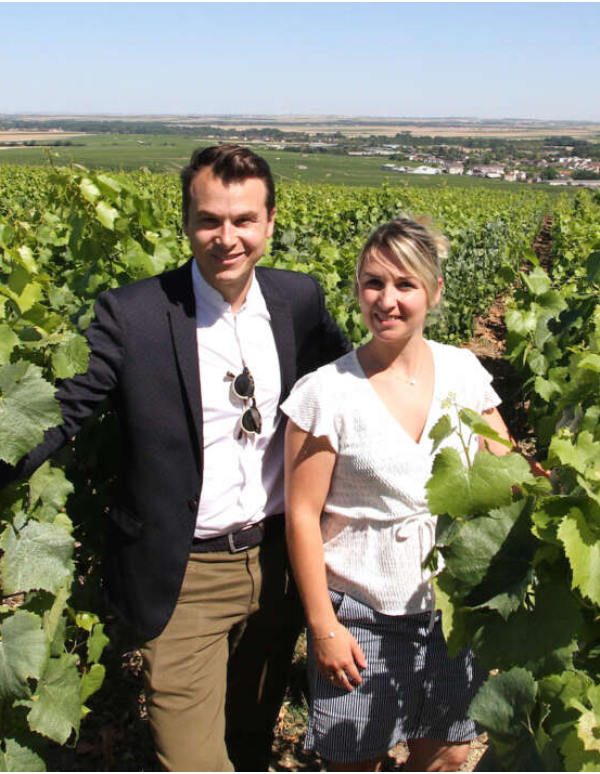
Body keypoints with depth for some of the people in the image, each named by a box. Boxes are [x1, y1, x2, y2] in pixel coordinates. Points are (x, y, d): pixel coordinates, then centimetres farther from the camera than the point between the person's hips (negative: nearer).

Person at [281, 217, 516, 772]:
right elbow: (302, 515, -10)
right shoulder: (327, 392, -13)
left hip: (453, 608, 3)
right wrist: (322, 626, -10)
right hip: (360, 616, -3)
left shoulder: (463, 371, -2)